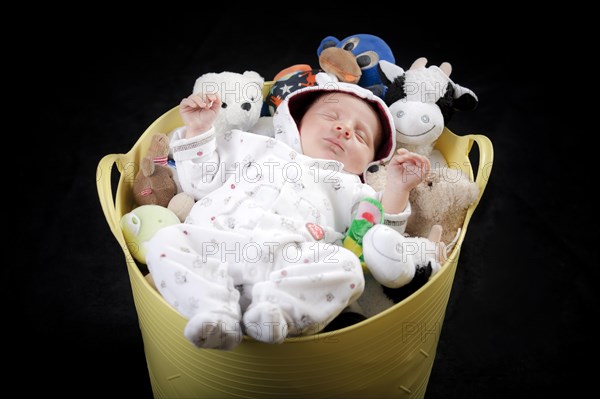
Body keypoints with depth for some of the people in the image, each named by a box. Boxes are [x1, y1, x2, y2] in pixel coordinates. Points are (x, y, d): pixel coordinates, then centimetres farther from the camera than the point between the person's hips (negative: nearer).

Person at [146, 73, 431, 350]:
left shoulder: (350, 190, 29)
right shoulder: (256, 148, 34)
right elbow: (201, 181, 33)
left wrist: (397, 189, 7)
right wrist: (197, 130, 26)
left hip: (286, 261, -1)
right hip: (215, 244, 2)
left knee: (346, 267, -27)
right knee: (166, 241, -23)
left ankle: (273, 307, -38)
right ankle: (215, 312, -35)